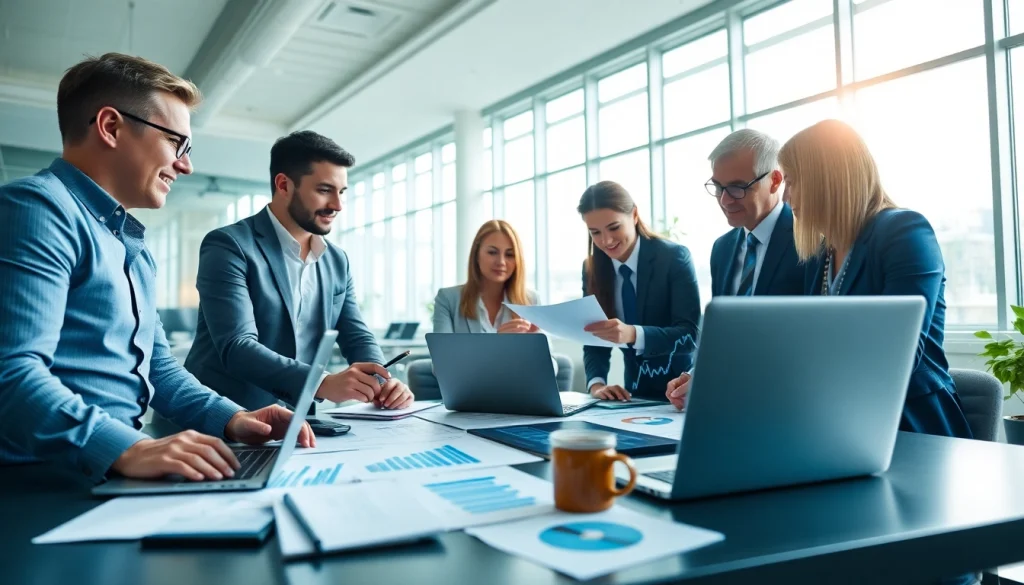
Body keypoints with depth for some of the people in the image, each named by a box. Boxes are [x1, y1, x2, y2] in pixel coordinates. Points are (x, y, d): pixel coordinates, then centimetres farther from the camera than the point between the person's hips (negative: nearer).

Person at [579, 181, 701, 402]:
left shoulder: (674, 257, -12)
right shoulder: (592, 268, 1)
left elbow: (690, 334, -19)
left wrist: (633, 334, -35)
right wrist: (596, 384, -19)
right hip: (635, 392, 4)